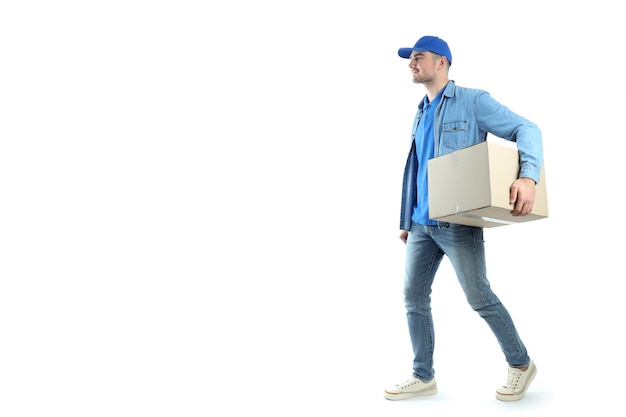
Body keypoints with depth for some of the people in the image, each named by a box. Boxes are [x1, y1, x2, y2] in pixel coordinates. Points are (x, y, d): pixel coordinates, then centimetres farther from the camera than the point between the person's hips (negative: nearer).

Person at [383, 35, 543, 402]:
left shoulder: (473, 101, -4)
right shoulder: (421, 113, 17)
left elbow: (526, 129, -11)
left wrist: (529, 176, -30)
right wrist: (407, 219, 19)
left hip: (458, 223, -7)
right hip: (422, 223, 7)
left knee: (479, 298, 2)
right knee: (414, 297, 6)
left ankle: (521, 364, 25)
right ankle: (423, 376, 20)